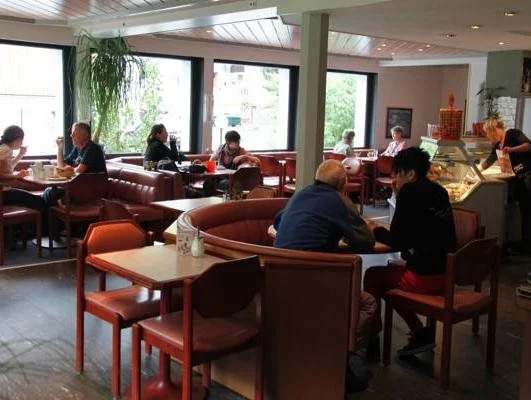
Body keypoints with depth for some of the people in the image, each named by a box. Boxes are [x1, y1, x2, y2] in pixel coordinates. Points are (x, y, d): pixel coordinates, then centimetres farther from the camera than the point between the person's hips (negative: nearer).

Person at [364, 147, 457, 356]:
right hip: (445, 273, 8)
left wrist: (376, 231, 2)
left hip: (426, 277, -8)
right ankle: (420, 332, 23)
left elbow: (398, 241, -15)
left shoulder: (410, 192, -13)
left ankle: (372, 337, 21)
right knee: (392, 270, 27)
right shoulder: (438, 191, 9)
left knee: (372, 275, 12)